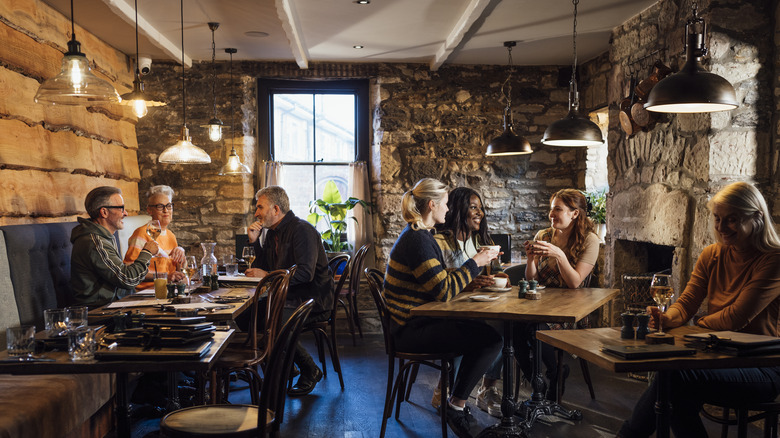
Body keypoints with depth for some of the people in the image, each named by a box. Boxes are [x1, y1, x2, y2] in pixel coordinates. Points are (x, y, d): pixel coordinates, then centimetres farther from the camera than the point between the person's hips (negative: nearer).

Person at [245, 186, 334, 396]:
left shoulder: (302, 230, -14)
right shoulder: (271, 232, 13)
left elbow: (305, 273, -24)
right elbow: (260, 269, 13)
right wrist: (255, 242, 1)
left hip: (313, 299, -8)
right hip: (289, 296, 8)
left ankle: (310, 371, -8)